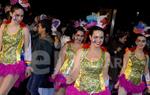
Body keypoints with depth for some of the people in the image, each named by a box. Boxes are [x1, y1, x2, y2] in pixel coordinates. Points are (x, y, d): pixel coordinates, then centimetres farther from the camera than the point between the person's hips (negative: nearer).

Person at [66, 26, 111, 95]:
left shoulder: (106, 55, 0)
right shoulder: (81, 52, -2)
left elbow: (104, 75, 10)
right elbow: (75, 71, -3)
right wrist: (70, 79, -20)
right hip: (79, 89, 0)